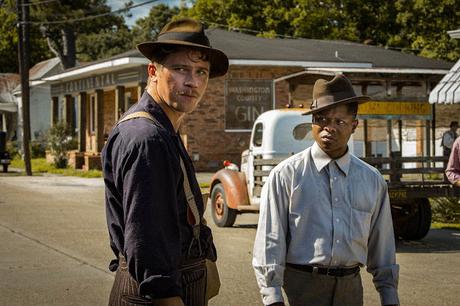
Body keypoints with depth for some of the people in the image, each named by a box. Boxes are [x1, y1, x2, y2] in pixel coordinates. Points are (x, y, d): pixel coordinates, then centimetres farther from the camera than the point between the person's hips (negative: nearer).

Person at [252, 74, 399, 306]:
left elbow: (382, 244, 14)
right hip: (304, 286, -3)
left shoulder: (372, 180, 9)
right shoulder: (286, 175, -3)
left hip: (351, 287, 4)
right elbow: (270, 241, -5)